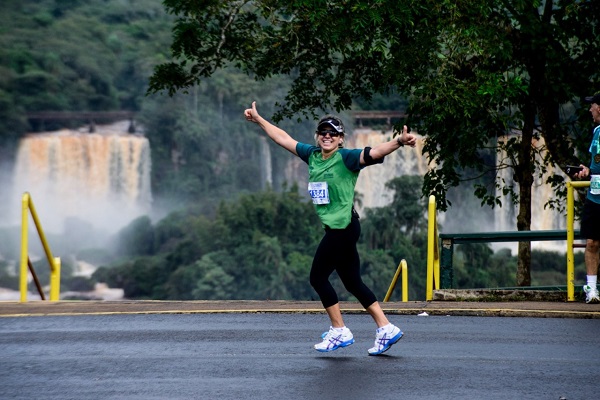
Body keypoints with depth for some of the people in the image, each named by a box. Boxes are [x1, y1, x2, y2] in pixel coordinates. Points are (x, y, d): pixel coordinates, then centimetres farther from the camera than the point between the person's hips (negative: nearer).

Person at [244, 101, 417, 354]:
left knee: (318, 277, -3)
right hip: (335, 229, 8)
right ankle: (386, 329, 12)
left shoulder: (346, 158, -11)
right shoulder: (312, 155, 10)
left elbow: (375, 153, -27)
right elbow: (284, 139, 22)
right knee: (353, 283, 9)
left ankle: (339, 331, 7)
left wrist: (399, 141, -44)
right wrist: (258, 120, 29)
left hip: (343, 228, -8)